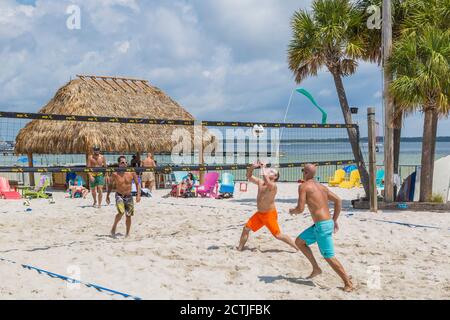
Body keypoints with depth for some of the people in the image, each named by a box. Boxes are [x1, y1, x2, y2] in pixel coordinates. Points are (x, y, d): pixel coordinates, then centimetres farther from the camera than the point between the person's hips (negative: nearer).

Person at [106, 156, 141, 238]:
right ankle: (114, 228, 0)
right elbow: (110, 185, 7)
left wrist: (138, 194, -6)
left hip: (129, 197, 2)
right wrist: (107, 196, 7)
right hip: (119, 196, -2)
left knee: (128, 216, 7)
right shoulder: (115, 174, -8)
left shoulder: (132, 173, -6)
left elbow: (137, 183, 3)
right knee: (121, 213, -23)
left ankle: (127, 234, 24)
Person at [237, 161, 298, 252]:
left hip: (270, 214, -7)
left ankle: (298, 248, 5)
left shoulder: (273, 185, -19)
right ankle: (240, 248, 17)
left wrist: (263, 168, -30)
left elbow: (267, 182, -42)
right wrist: (252, 167, -11)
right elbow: (249, 177, 9)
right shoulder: (260, 182, 5)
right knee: (246, 229, 4)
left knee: (278, 235, -5)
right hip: (260, 213, 7)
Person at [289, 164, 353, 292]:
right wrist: (334, 220, 19)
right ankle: (316, 268, 21)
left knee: (329, 257, -2)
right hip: (326, 223, 9)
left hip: (322, 225, -9)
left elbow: (300, 209, -14)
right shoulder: (322, 186, 15)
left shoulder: (304, 186, -8)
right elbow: (338, 201, 13)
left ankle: (348, 283, 3)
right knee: (299, 242, 19)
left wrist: (292, 211, 9)